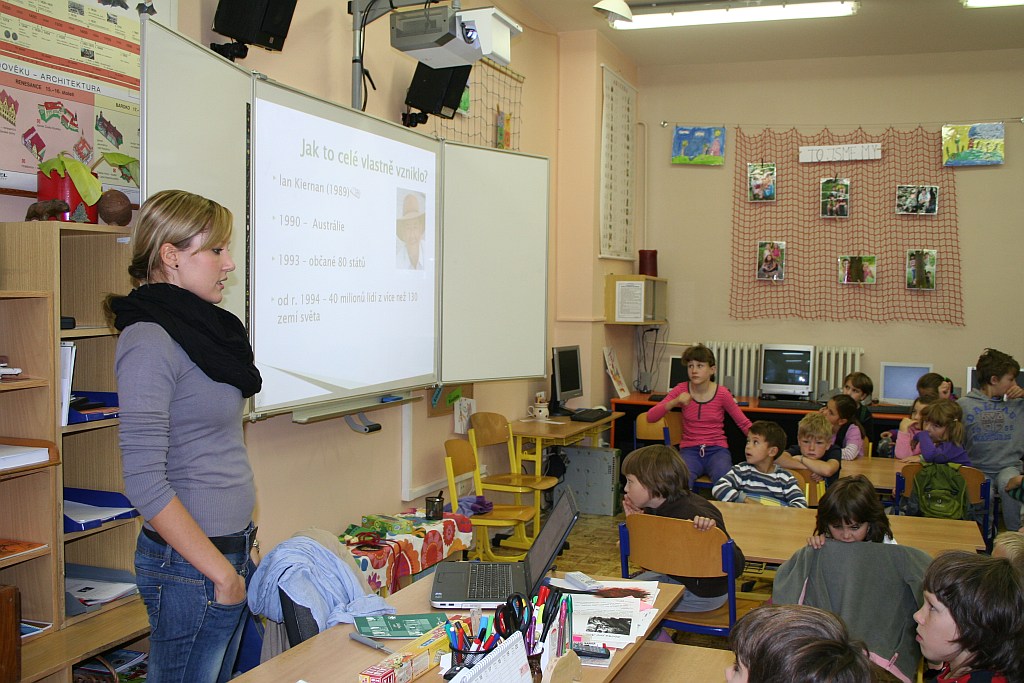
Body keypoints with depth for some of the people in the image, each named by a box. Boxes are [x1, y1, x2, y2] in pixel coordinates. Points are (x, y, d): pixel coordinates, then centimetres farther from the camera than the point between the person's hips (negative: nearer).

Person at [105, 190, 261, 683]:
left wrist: (238, 554, 14)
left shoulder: (203, 329, 9)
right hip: (190, 566, -8)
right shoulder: (150, 342, -17)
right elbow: (145, 483, -22)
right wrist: (221, 572, -17)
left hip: (231, 547, 8)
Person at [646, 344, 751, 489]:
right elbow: (650, 417, -5)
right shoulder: (681, 390, 0)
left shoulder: (722, 394, -3)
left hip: (717, 450, 0)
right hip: (690, 450, 0)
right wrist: (675, 402, -20)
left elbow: (744, 424, 8)